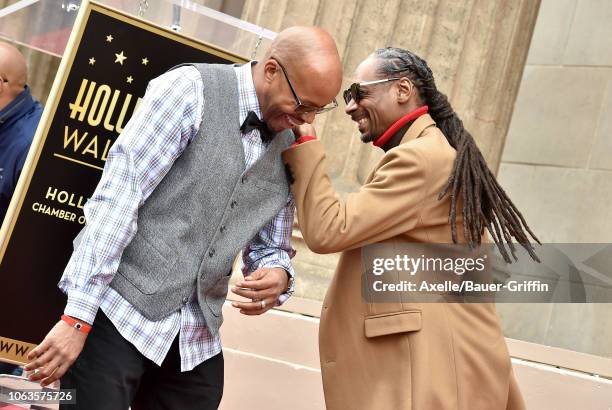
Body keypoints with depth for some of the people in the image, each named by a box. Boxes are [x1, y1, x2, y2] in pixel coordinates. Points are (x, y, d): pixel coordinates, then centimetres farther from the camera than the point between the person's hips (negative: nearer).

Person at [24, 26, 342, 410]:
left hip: (198, 339, 6)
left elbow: (273, 247, 15)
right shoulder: (191, 88, -10)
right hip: (119, 310, -5)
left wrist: (278, 276, -10)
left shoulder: (291, 150, 7)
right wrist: (78, 316, -20)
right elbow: (117, 197, -16)